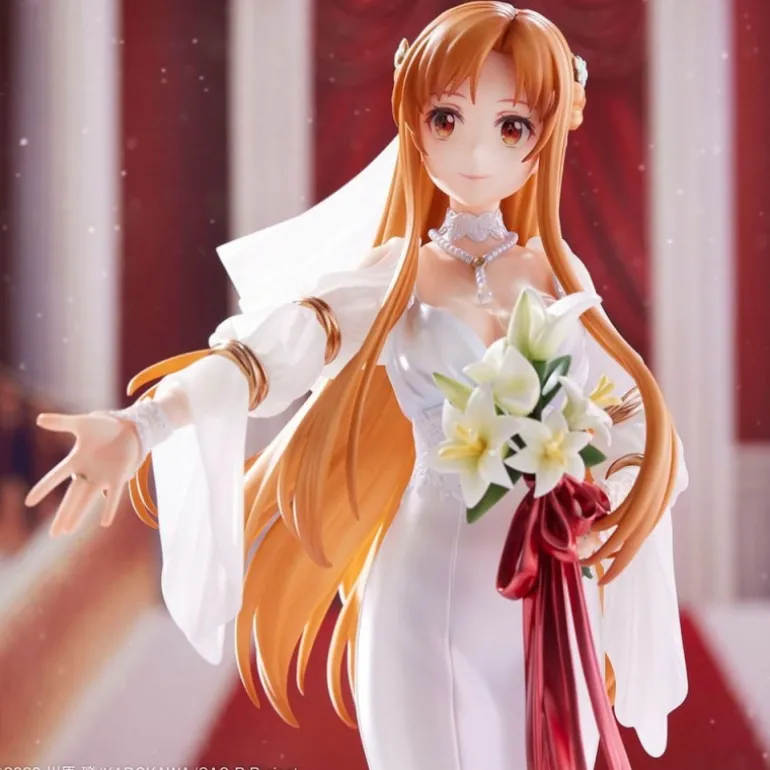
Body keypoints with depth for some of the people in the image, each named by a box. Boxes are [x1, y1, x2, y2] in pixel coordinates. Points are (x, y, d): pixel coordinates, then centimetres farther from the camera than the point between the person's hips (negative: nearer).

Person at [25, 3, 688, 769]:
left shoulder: (561, 274, 3)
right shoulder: (389, 278, -6)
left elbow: (628, 411, 9)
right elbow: (265, 353, -23)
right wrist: (141, 426, -41)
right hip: (431, 591, -3)